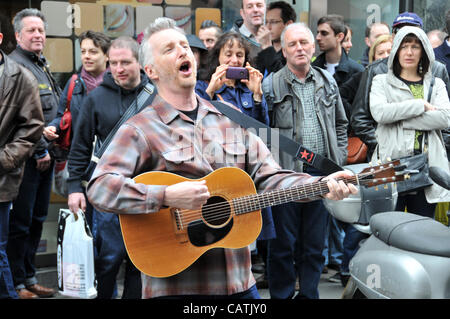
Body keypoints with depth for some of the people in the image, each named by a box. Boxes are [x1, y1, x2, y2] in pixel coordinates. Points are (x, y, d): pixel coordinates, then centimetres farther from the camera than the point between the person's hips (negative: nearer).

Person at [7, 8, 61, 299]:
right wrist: (41, 150, -17)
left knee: (37, 220, 14)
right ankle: (17, 285, 5)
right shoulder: (14, 65, -11)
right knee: (20, 222, -3)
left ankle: (29, 278, 24)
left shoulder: (43, 66, 18)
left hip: (45, 157, 9)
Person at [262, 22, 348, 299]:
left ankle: (309, 294, 25)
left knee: (315, 244, 12)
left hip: (322, 174, 4)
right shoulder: (272, 85, -3)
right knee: (283, 244, 4)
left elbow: (341, 124, 20)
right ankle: (282, 295, 17)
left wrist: (338, 160, 12)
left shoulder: (328, 82, 12)